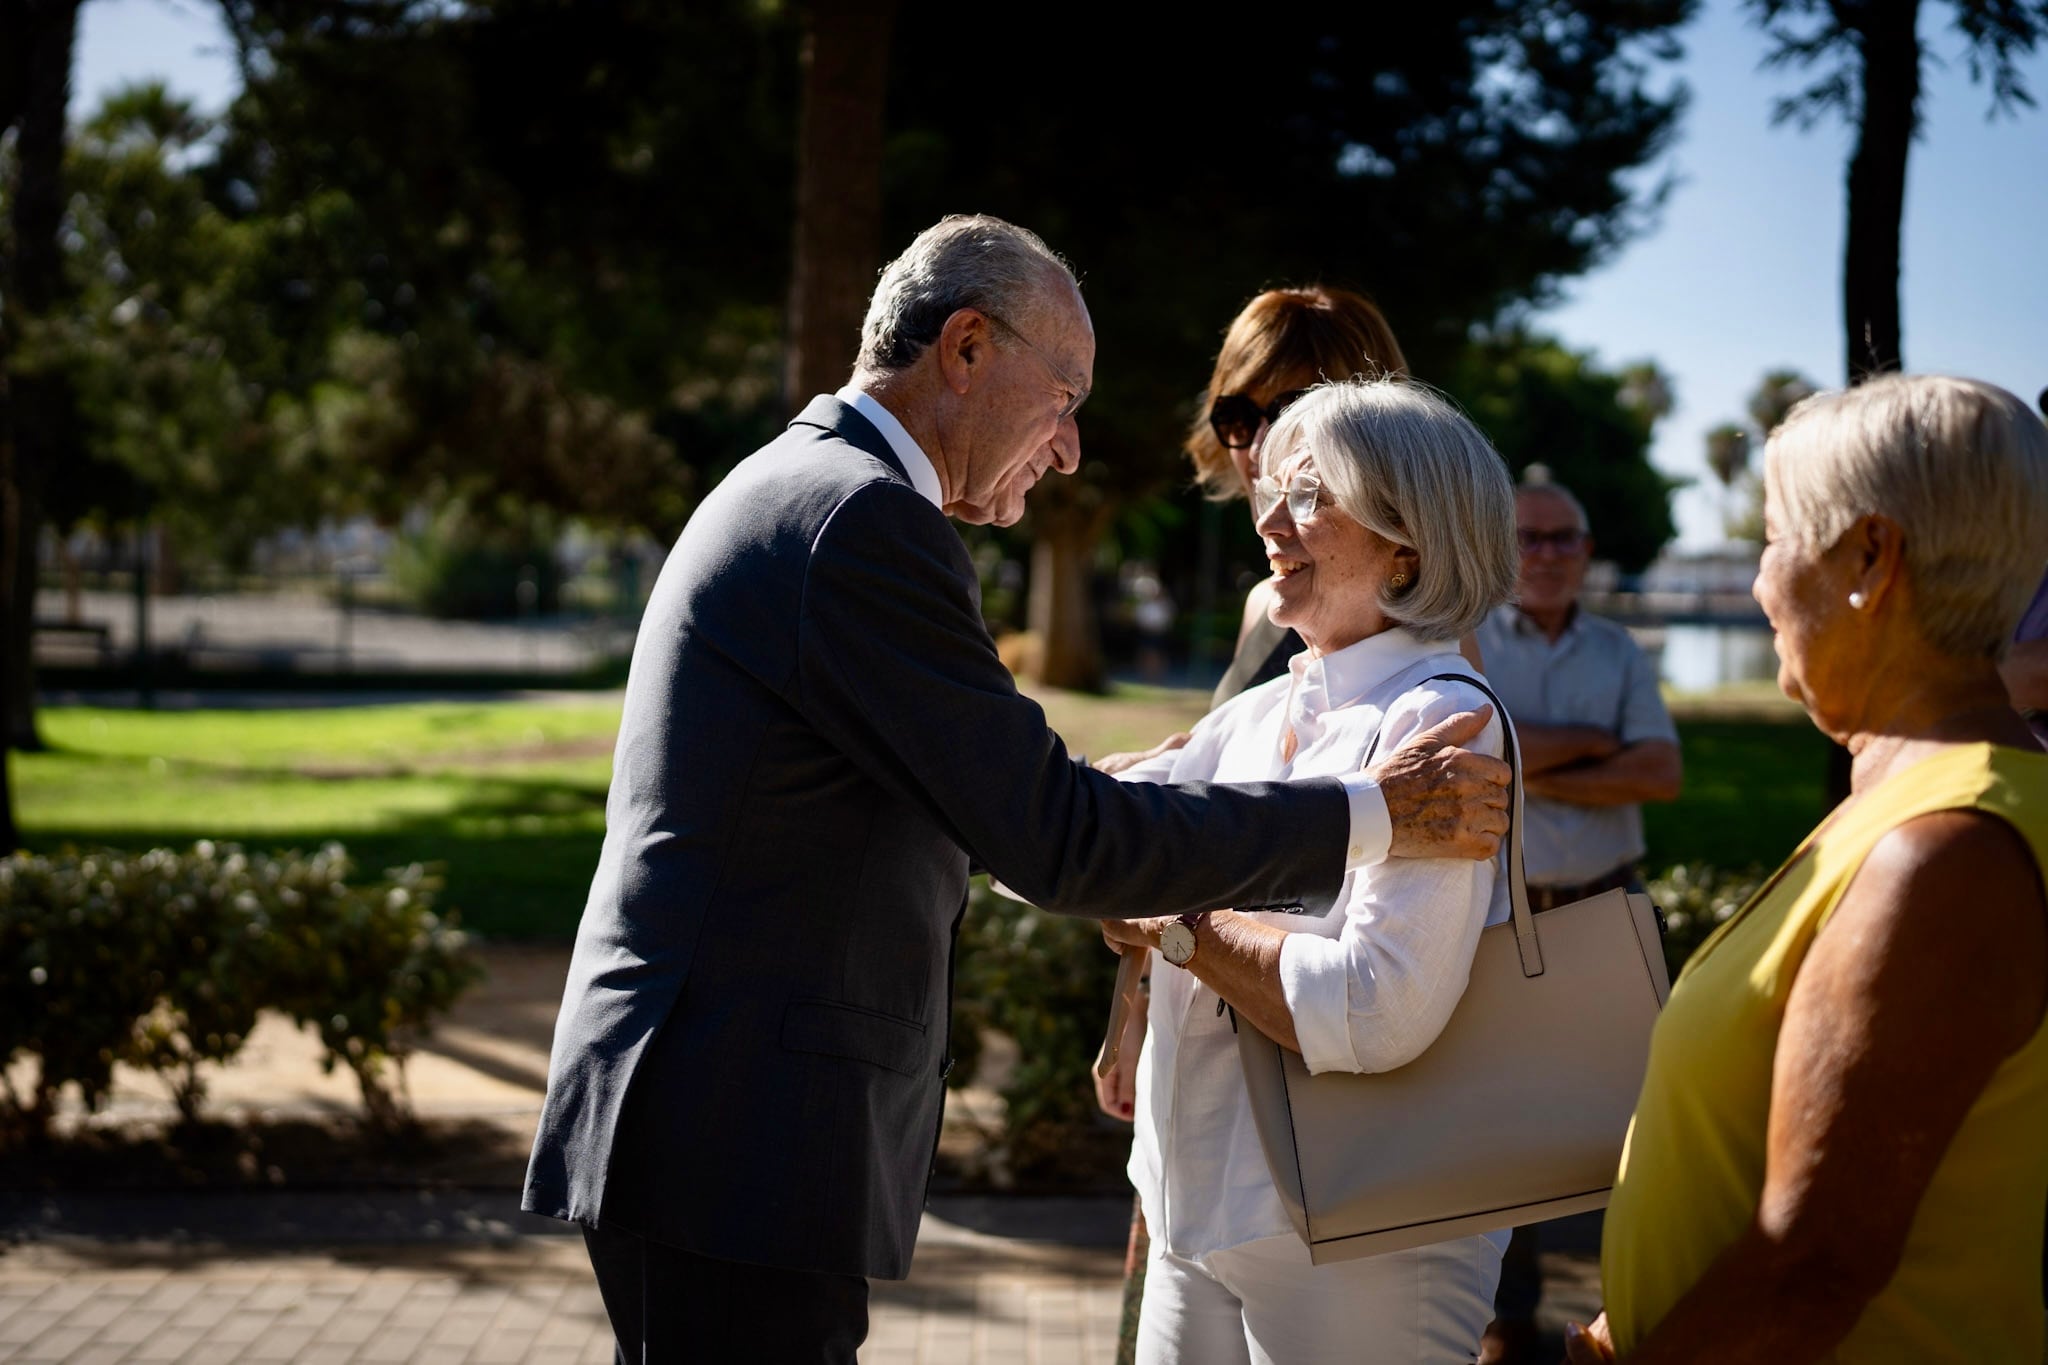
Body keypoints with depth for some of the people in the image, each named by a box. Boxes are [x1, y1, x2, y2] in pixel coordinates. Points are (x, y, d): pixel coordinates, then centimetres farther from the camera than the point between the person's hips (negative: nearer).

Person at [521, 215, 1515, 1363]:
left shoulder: (787, 488, 16)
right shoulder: (866, 521, -16)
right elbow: (1056, 841, -18)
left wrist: (1111, 803, 22)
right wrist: (1373, 816, -11)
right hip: (741, 1150, -10)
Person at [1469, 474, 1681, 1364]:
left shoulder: (1621, 652, 6)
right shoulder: (1466, 646, -1)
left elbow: (1662, 775, -7)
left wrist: (1535, 776, -13)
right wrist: (1595, 741, -12)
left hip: (1607, 908, 2)